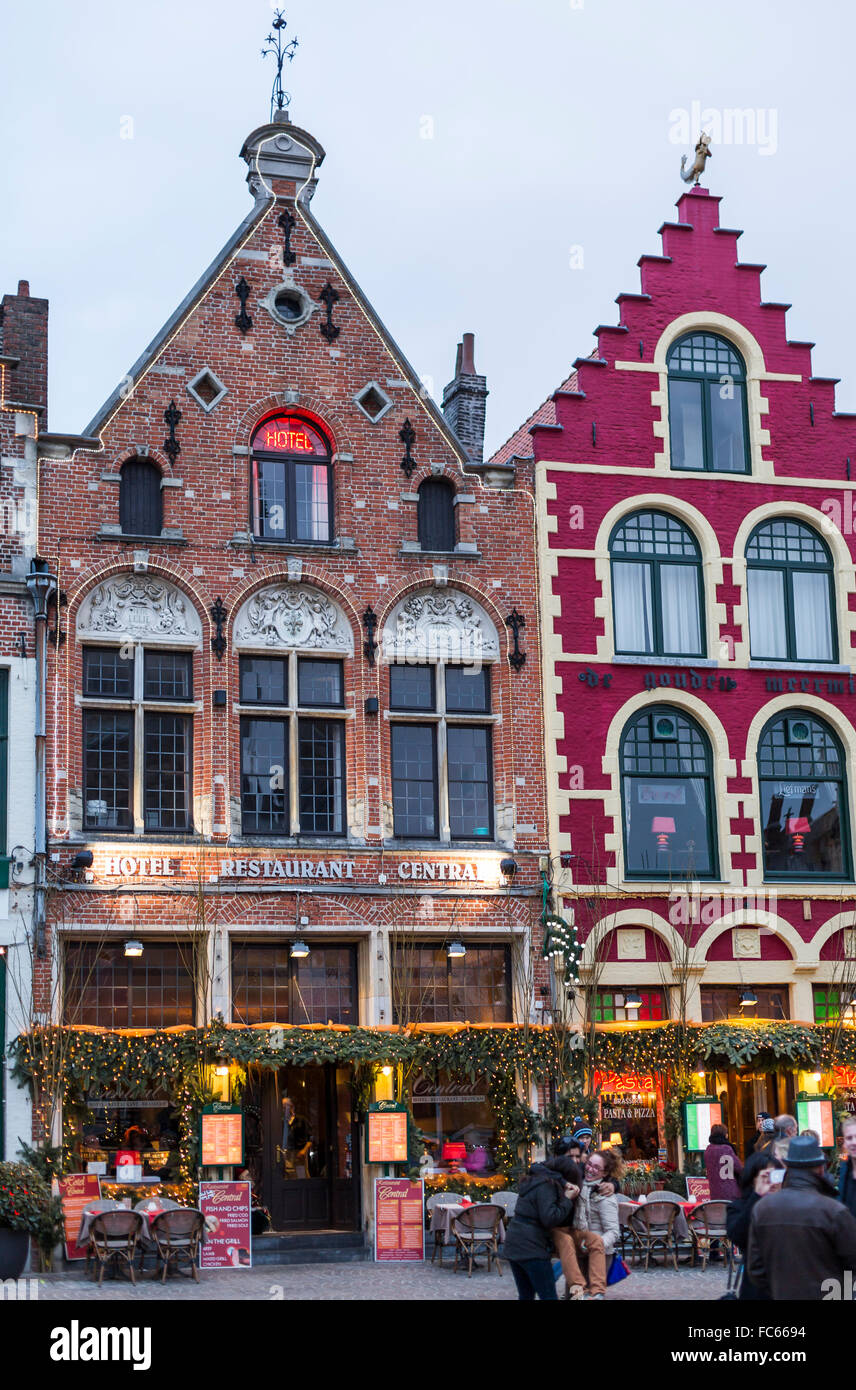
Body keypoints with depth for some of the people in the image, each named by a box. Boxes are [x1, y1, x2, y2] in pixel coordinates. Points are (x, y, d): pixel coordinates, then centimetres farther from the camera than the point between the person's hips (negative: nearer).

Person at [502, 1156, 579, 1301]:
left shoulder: (534, 1180, 16)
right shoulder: (547, 1186, -11)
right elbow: (550, 1219, -19)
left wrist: (563, 1183, -2)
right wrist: (567, 1199, -10)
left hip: (512, 1245, 9)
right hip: (531, 1248, -9)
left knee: (526, 1296, 15)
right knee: (549, 1297, -5)